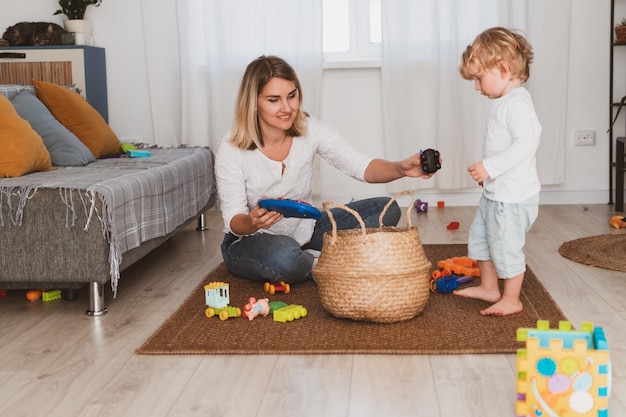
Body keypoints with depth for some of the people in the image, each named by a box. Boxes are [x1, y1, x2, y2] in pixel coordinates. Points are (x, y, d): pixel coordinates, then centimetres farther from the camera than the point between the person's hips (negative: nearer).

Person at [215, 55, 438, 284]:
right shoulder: (231, 151, -20)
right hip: (249, 242, -4)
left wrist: (401, 168, -38)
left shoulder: (311, 130, -12)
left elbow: (362, 167, -17)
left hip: (304, 232, 4)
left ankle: (315, 258, -15)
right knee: (284, 256, -40)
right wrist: (253, 222, -42)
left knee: (386, 209, -8)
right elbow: (233, 221, -17)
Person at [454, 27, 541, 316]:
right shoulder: (504, 102, 11)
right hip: (495, 193, 11)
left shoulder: (517, 103, -21)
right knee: (479, 236, 21)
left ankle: (511, 299, 17)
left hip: (513, 196, -11)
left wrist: (490, 167, -31)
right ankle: (489, 288, 36)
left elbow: (526, 142, -30)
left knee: (506, 246, 1)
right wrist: (488, 171, 16)